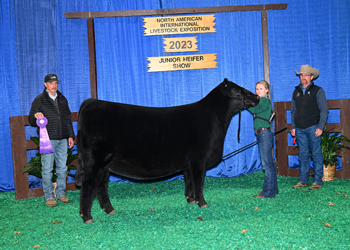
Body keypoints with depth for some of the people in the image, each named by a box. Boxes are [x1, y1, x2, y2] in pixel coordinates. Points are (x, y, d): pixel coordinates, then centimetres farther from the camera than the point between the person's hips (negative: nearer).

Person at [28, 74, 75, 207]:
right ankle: (49, 197, 5)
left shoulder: (62, 99, 15)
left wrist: (71, 135, 14)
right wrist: (36, 116, -23)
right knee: (47, 169, -3)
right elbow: (31, 120, 0)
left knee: (62, 168, 8)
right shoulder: (39, 100, 1)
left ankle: (61, 193, 19)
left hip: (62, 140, 4)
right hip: (48, 140, -4)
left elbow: (68, 119, 21)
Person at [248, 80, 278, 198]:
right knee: (269, 163, 15)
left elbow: (254, 110, -21)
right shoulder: (261, 101, 18)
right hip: (261, 134, 10)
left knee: (267, 164, -8)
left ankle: (268, 192, -5)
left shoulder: (265, 101, -11)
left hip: (265, 134, -10)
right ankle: (273, 188, 23)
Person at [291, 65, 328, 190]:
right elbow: (293, 111, 20)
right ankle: (303, 181, 13)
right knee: (302, 155, 7)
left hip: (313, 128, -4)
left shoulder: (318, 91, 2)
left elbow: (324, 110, -1)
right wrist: (293, 127, 11)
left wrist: (320, 127, -10)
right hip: (299, 129, 4)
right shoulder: (296, 92, 15)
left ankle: (317, 181, 4)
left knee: (316, 155, -2)